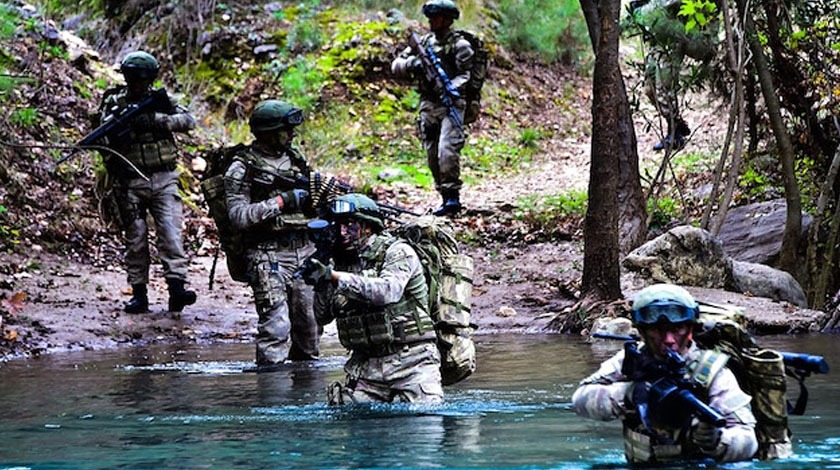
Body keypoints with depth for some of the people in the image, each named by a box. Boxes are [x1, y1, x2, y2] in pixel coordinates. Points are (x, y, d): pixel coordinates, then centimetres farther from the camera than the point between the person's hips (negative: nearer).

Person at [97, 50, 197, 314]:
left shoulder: (160, 100, 5)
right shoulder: (114, 102, 5)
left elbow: (188, 121, -9)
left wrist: (155, 119, -22)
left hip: (163, 180, 0)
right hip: (130, 182, 0)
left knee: (171, 232, -12)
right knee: (135, 238, 3)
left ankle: (177, 287, -18)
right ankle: (139, 293, 8)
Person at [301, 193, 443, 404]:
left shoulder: (398, 252, -6)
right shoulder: (342, 262, 9)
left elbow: (388, 291, -27)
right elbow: (323, 317, 10)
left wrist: (334, 276, -30)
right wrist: (321, 284, -9)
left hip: (410, 360, -5)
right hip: (366, 365, 5)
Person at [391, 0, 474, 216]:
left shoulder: (459, 45, -3)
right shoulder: (423, 42, 13)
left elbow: (464, 74, -13)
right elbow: (396, 66, 13)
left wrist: (452, 87, -32)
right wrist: (412, 63, -9)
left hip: (450, 104, -6)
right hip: (428, 106, 6)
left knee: (447, 151, -21)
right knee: (432, 156, 5)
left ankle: (453, 196, -16)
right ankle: (445, 197, 13)